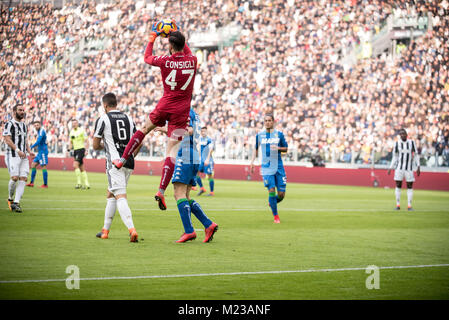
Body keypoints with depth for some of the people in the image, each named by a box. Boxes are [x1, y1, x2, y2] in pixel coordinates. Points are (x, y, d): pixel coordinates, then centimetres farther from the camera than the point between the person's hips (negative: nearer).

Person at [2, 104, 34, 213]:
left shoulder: (24, 126, 21)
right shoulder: (9, 124, -2)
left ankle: (16, 203, -5)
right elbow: (7, 139, -11)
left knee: (23, 178, -6)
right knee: (14, 177, -14)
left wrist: (29, 151, 9)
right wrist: (18, 150, -20)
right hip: (12, 155, -6)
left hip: (24, 156, 6)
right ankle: (10, 199, 10)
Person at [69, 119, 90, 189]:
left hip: (81, 149, -8)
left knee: (75, 165, -20)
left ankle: (79, 183, -17)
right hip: (75, 150, 8)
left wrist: (87, 150, -17)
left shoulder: (81, 130, -7)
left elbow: (86, 140, -8)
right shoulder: (71, 132, 13)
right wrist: (69, 149, 8)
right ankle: (86, 184, 14)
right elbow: (71, 142, 23)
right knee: (81, 168, 9)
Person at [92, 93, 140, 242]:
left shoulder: (103, 119, -2)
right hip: (129, 163, 6)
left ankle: (131, 229, -31)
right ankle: (105, 230, 25)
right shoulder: (128, 119, 14)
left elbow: (95, 145, 2)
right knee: (110, 194, 20)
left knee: (120, 197, -13)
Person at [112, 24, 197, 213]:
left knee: (144, 129, 29)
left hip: (165, 106, 0)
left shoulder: (165, 61, -9)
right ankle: (161, 191, -11)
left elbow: (147, 58, 14)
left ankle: (122, 160, 30)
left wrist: (152, 38, 25)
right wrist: (177, 35, 31)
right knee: (171, 152, -4)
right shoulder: (192, 61, -3)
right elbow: (187, 52, 24)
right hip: (182, 111, 0)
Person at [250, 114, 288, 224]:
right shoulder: (259, 135, 5)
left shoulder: (279, 134, 3)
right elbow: (256, 149, 19)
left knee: (281, 194, -2)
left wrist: (278, 148, -12)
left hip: (278, 167, 1)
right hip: (267, 168, -1)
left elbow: (286, 148, 9)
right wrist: (252, 161, 7)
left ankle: (272, 202, 33)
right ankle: (276, 216, 3)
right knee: (271, 191, -12)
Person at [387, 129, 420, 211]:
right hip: (399, 167, 0)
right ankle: (398, 205, 7)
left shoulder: (411, 142, 0)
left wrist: (418, 167, -1)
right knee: (398, 186, 0)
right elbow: (395, 157, 9)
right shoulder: (397, 144, 1)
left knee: (410, 186, 0)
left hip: (409, 168, 0)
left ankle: (409, 205, 6)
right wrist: (390, 168, 4)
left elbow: (416, 155, 5)